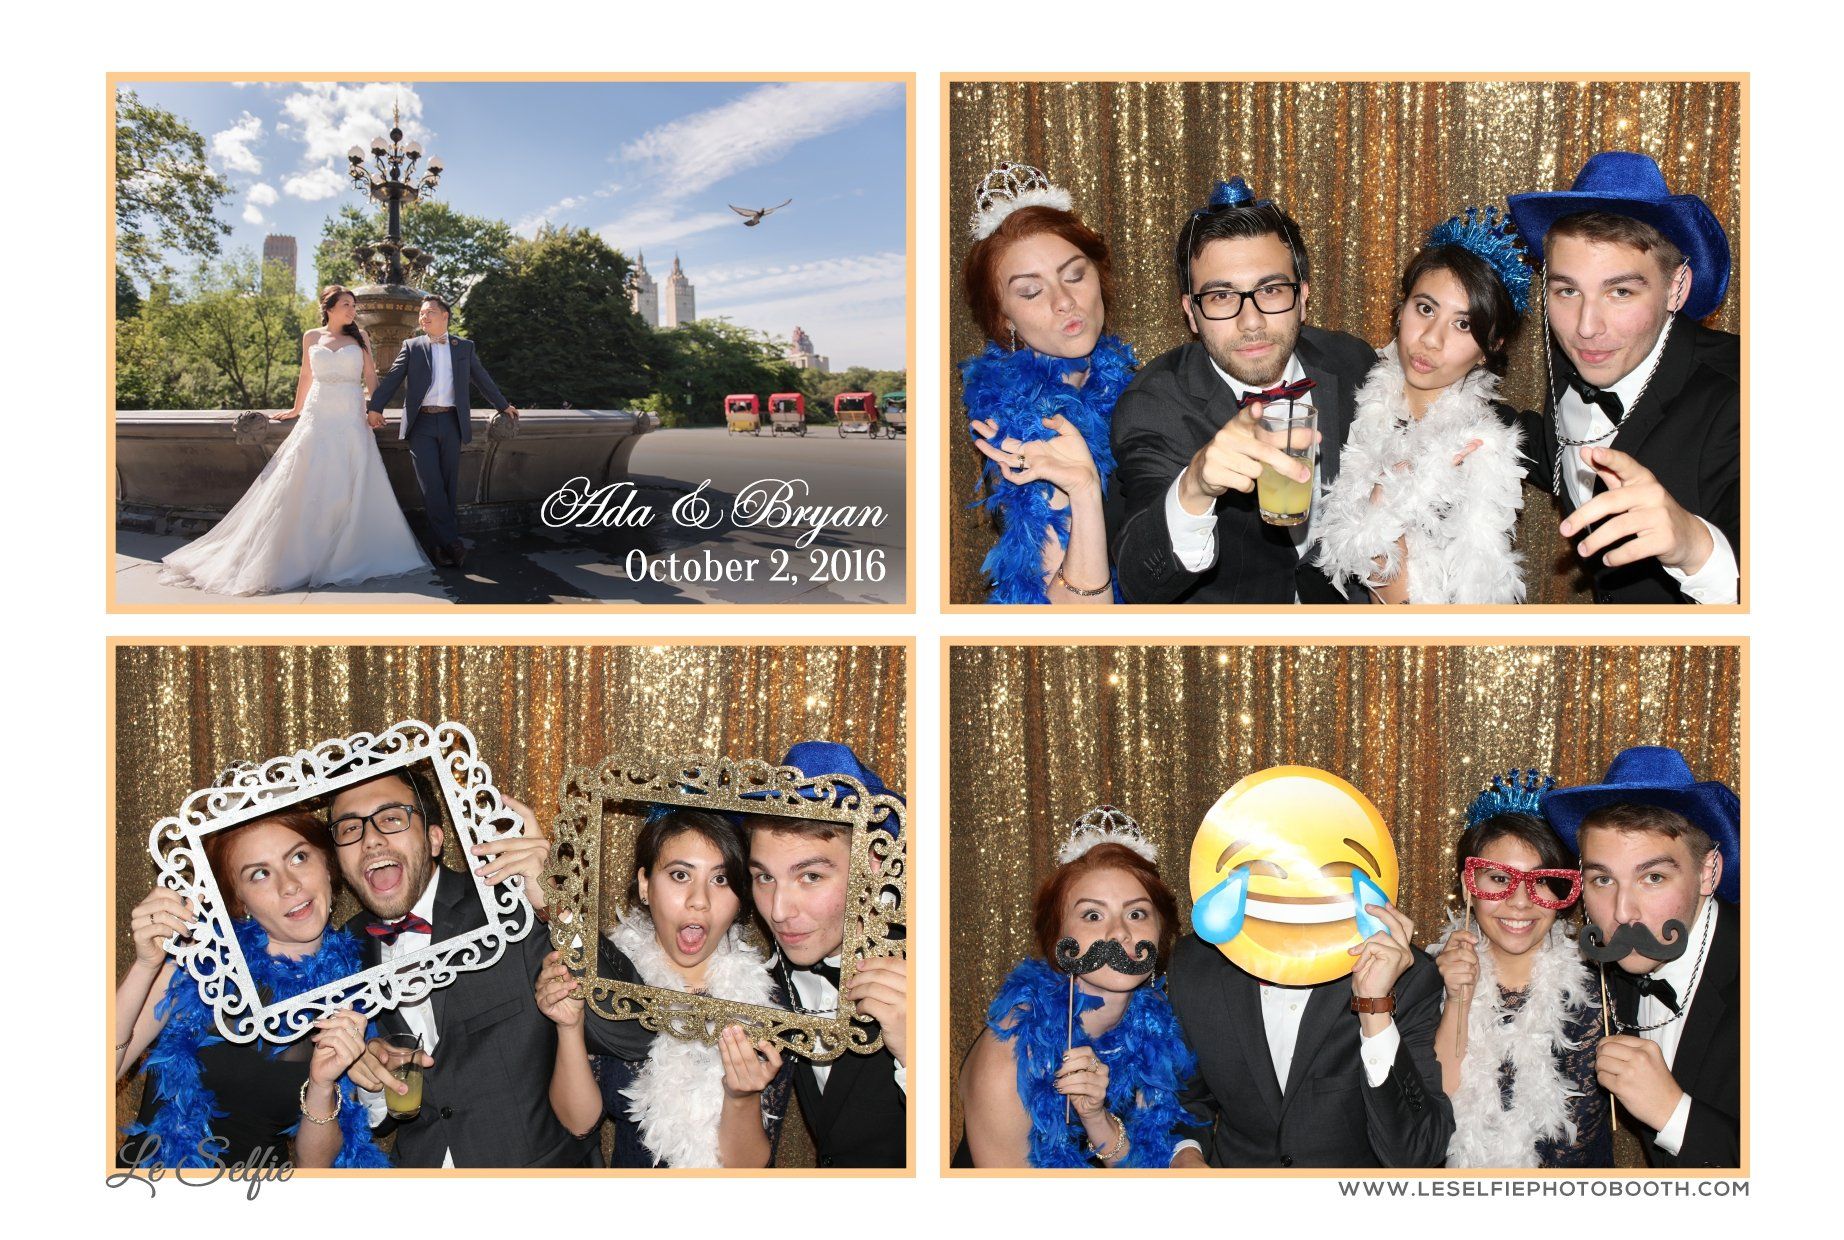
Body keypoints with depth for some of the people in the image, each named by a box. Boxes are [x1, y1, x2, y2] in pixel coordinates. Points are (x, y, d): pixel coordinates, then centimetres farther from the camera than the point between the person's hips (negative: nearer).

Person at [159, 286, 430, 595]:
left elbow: (370, 376, 8)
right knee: (308, 486, -5)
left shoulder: (359, 338, 8)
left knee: (350, 489, -4)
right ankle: (306, 555, -1)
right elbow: (306, 377, 19)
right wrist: (296, 409, 25)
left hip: (351, 421, 0)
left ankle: (349, 555, 3)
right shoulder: (312, 337, 10)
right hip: (318, 417, 0)